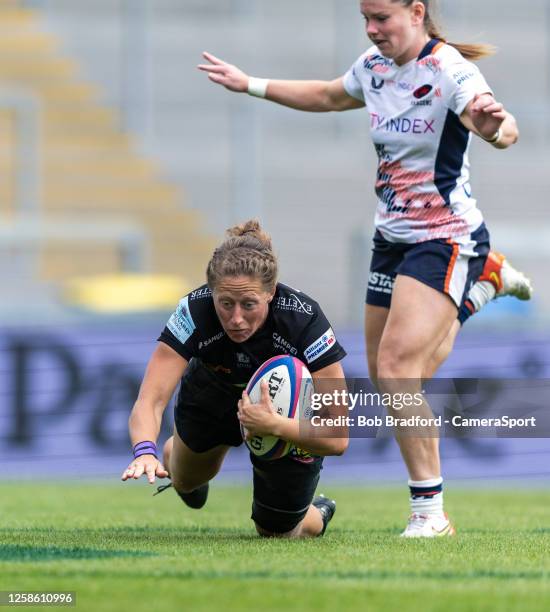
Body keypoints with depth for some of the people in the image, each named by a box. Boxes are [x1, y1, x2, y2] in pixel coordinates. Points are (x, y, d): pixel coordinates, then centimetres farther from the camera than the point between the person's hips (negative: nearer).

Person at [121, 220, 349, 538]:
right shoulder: (195, 312, -38)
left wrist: (275, 425, -54)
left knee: (276, 533, 8)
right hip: (212, 394, 2)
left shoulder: (304, 319, -41)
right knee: (186, 482, 27)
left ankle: (317, 515, 43)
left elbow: (337, 437, -38)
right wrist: (145, 451, -63)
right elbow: (150, 400, -43)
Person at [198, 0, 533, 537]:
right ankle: (484, 282, 38)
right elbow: (328, 96, 26)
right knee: (389, 380, 13)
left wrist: (496, 126, -59)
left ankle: (429, 509, -12)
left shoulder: (448, 70, -20)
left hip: (446, 237, -8)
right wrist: (251, 85, 29)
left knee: (397, 366, -22)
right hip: (392, 237, 8)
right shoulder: (374, 67, 3)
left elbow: (504, 130, -36)